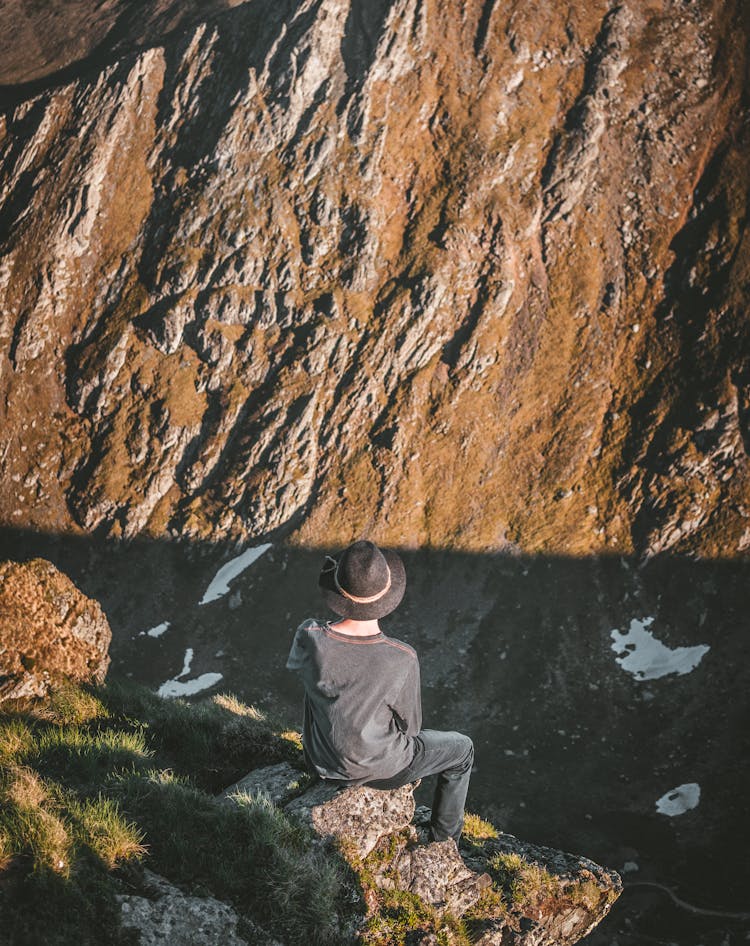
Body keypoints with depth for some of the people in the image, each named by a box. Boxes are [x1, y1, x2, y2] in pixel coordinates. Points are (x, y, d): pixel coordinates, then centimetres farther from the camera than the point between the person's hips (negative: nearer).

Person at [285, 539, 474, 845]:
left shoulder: (309, 637, -27)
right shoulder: (402, 660, -33)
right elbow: (410, 725, -14)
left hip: (321, 762, 3)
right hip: (379, 768, -3)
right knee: (461, 749, 23)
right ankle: (444, 840, 40)